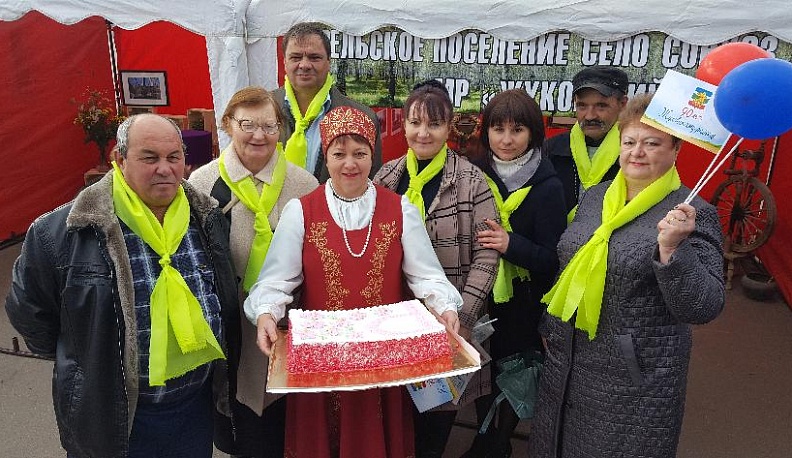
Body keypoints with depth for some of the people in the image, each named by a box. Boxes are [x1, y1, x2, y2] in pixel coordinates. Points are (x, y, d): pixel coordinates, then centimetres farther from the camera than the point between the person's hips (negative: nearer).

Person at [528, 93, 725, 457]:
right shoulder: (595, 196, 4)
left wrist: (671, 249, -32)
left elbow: (705, 308, -18)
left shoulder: (692, 213, -13)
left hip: (637, 377, -5)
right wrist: (551, 328, 18)